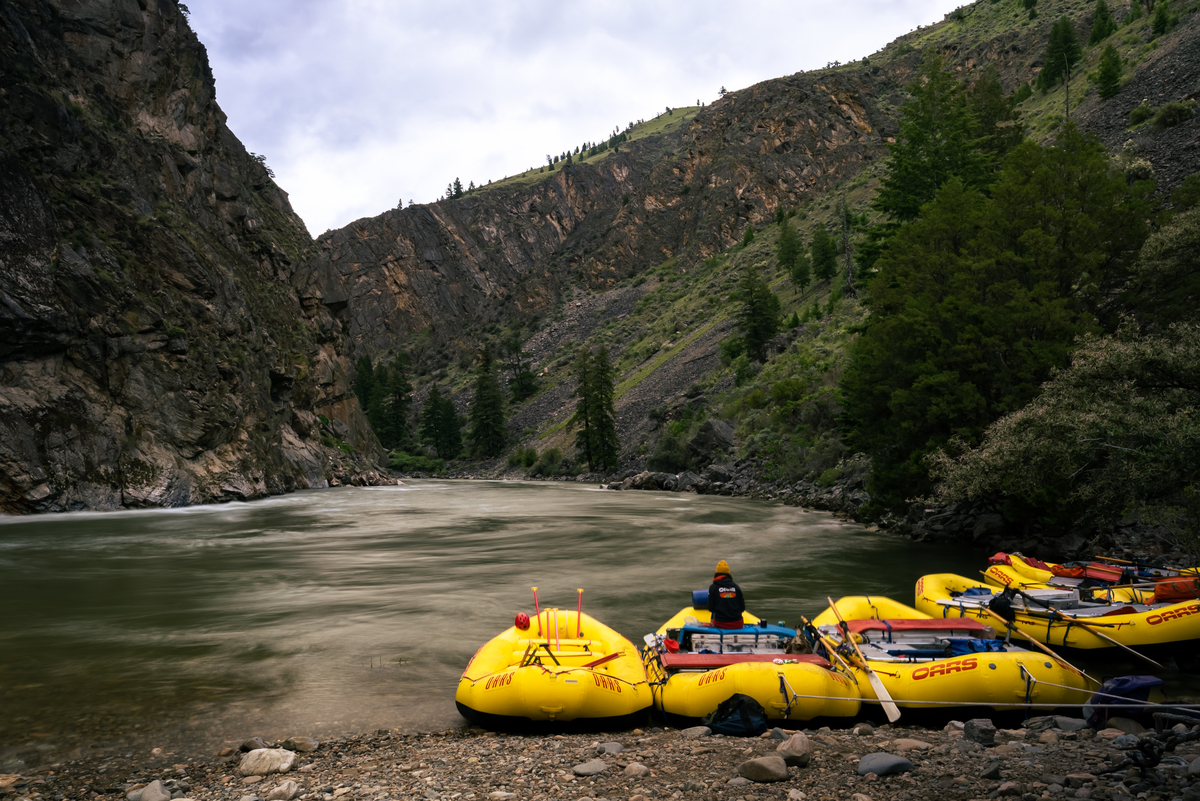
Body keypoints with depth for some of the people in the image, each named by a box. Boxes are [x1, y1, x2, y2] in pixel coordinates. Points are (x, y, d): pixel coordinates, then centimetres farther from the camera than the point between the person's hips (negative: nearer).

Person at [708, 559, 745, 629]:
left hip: (720, 624, -1)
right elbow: (742, 608, 7)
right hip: (737, 624, 2)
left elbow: (711, 608, 0)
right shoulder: (736, 586, 5)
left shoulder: (713, 587, -2)